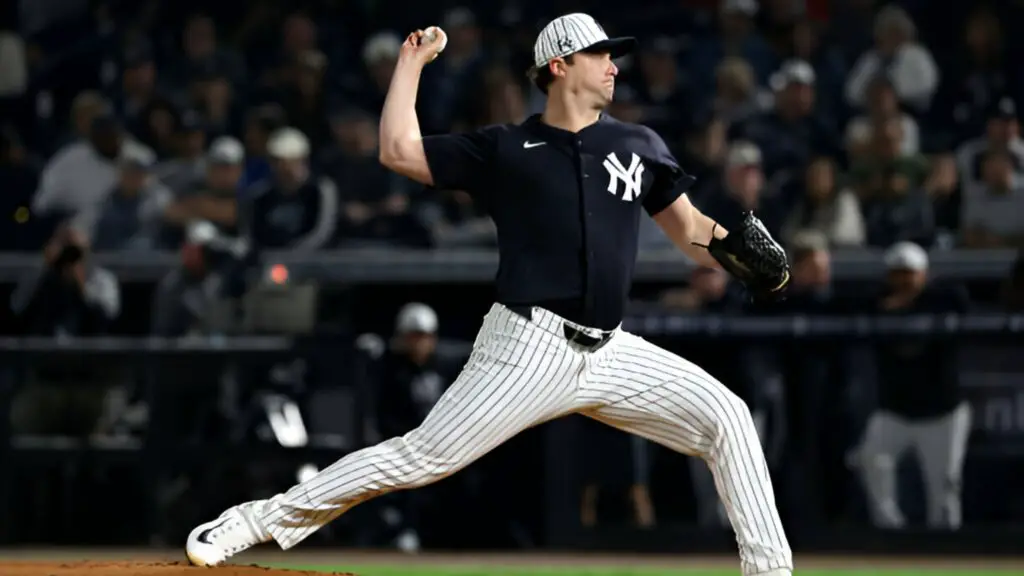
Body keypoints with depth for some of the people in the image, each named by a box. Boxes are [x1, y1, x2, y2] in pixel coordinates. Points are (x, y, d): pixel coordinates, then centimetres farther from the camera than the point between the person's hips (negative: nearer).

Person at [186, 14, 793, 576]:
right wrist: (413, 61, 8)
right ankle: (260, 520, -3)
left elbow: (692, 231, 15)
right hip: (530, 348, -4)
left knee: (724, 416, -9)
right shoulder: (505, 149, 5)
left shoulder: (639, 146, 13)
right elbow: (399, 151, 2)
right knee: (423, 457, -11)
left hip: (611, 350, 4)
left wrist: (742, 251, -5)